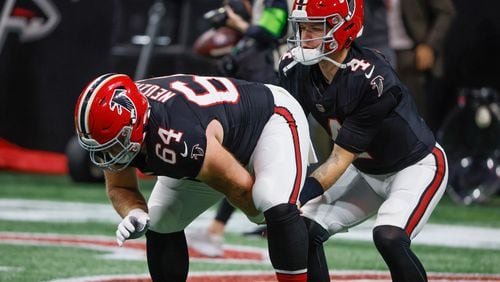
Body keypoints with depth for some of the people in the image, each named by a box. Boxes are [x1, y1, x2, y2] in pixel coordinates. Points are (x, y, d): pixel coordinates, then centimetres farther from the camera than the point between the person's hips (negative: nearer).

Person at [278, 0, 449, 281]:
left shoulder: (373, 80, -33)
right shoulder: (296, 69, -14)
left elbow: (341, 158, -30)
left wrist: (297, 198, -39)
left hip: (417, 166, -7)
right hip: (365, 171, 7)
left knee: (389, 237, -30)